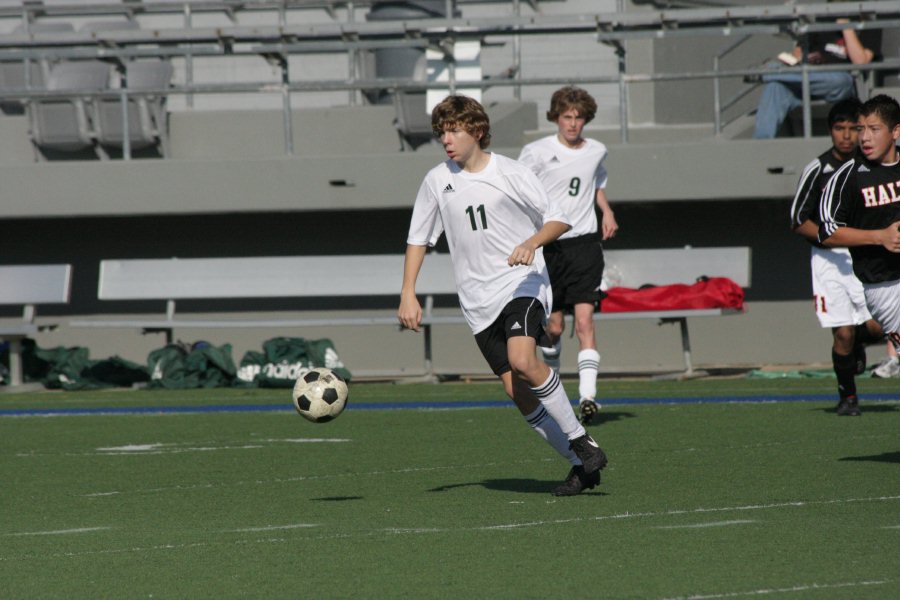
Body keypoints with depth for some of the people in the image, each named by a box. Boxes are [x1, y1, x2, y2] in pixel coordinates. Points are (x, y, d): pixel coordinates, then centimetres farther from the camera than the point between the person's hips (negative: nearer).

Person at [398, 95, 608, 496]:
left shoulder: (512, 174, -3)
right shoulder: (437, 181, 7)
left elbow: (559, 220, 1)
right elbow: (418, 239, 16)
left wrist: (532, 242, -19)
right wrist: (408, 294, 7)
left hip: (523, 282, -4)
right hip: (478, 299, 4)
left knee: (523, 361, -29)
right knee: (516, 389, -4)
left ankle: (580, 439, -12)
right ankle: (579, 465, 6)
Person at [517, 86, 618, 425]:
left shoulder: (596, 152, 8)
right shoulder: (537, 152, -4)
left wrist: (606, 210, 12)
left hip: (584, 243, 1)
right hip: (548, 245, -1)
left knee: (584, 321, -14)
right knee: (554, 327, 7)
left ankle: (588, 397, -22)